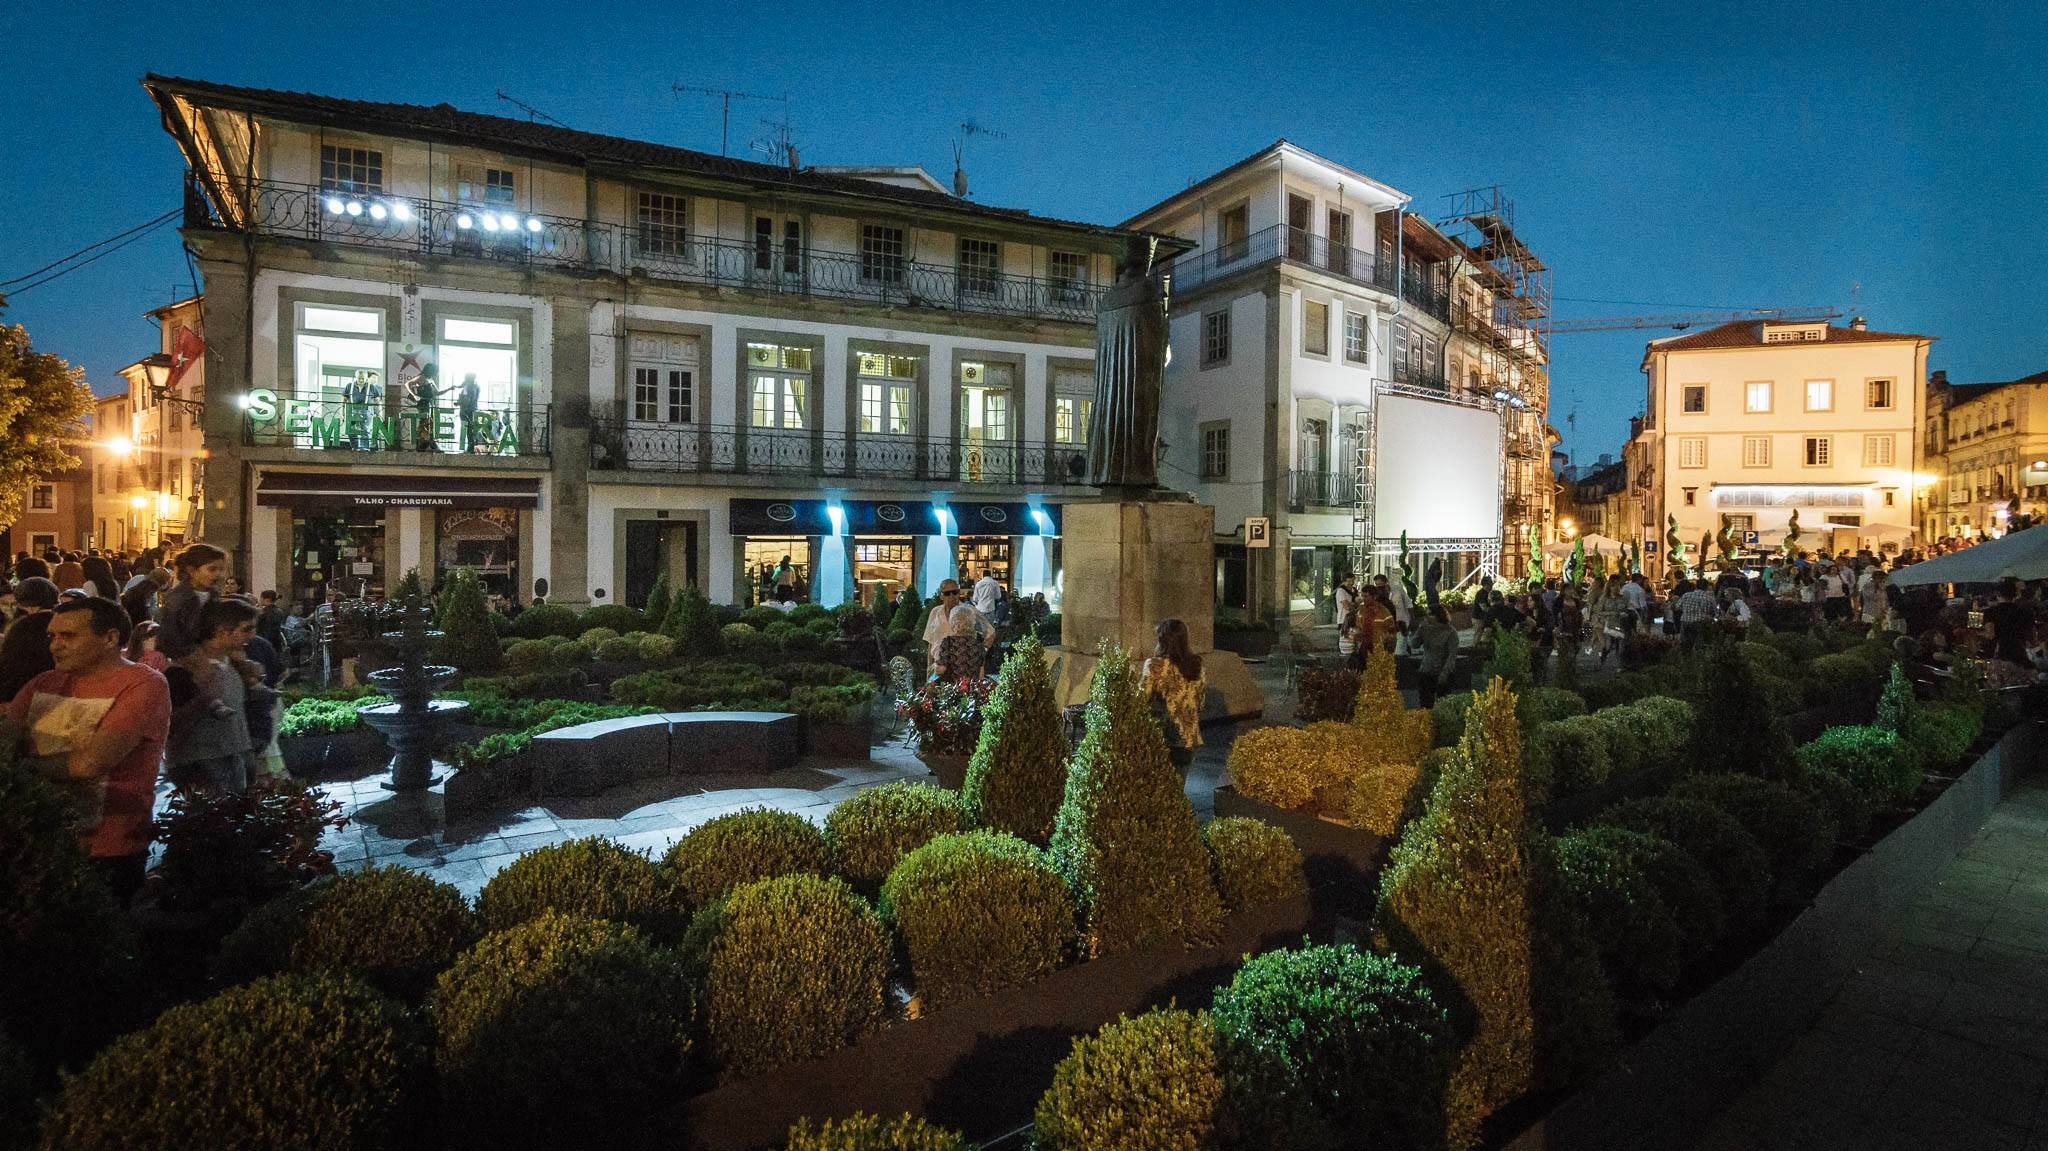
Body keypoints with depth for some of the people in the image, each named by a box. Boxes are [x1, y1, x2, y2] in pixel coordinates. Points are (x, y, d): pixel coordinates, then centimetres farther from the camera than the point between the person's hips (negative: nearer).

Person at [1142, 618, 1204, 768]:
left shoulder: (1155, 665, -14)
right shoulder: (1196, 664, 3)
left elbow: (1143, 698, -15)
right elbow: (1202, 694, 11)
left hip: (1163, 739, -5)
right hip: (1188, 739, 5)